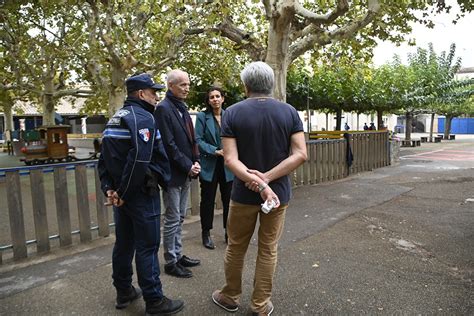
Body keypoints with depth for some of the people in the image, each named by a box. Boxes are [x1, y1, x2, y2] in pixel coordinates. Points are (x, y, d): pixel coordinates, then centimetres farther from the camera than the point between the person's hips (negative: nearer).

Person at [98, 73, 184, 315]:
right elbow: (139, 159, -25)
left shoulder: (115, 118, 15)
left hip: (121, 193, 9)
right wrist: (124, 193, -17)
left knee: (123, 243, 17)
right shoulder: (143, 117, -13)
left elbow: (104, 158, 12)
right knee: (147, 247, 0)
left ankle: (124, 293, 32)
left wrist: (108, 188, 6)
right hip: (141, 193, -9)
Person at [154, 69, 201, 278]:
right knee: (172, 219, 2)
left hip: (186, 173, 8)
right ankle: (171, 262, 16)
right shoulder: (163, 108, -13)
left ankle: (178, 255, 30)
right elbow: (169, 145, -18)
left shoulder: (182, 108, 13)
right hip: (173, 173, -8)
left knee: (179, 218, 17)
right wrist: (188, 166, -15)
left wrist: (195, 161, 1)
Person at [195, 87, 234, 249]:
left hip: (227, 165, 2)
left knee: (228, 200, 8)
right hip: (209, 165, -2)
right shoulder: (202, 117, -2)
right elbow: (198, 140, -8)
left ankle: (228, 232, 25)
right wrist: (215, 151, -19)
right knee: (207, 200, 9)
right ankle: (206, 234, 24)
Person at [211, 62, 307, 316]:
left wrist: (258, 183, -22)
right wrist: (266, 178, -16)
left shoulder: (232, 113, -8)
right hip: (279, 192, 2)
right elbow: (300, 154, -12)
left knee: (236, 248, 17)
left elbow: (230, 159, -17)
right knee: (268, 250, 15)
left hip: (244, 193, -1)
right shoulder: (289, 112, -3)